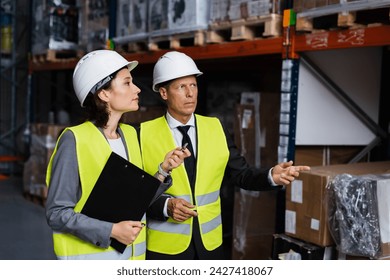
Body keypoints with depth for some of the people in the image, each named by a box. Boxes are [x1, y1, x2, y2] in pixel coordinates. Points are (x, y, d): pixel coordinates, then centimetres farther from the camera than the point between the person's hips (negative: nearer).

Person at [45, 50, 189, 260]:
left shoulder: (130, 134, 3)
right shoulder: (74, 140, -15)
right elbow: (57, 213, -14)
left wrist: (163, 169, -6)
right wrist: (111, 231, -20)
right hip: (88, 256, -6)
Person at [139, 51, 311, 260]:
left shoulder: (216, 128, 1)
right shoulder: (145, 133, -7)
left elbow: (241, 174, 0)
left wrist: (272, 176, -17)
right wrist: (166, 205, -21)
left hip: (209, 244, 3)